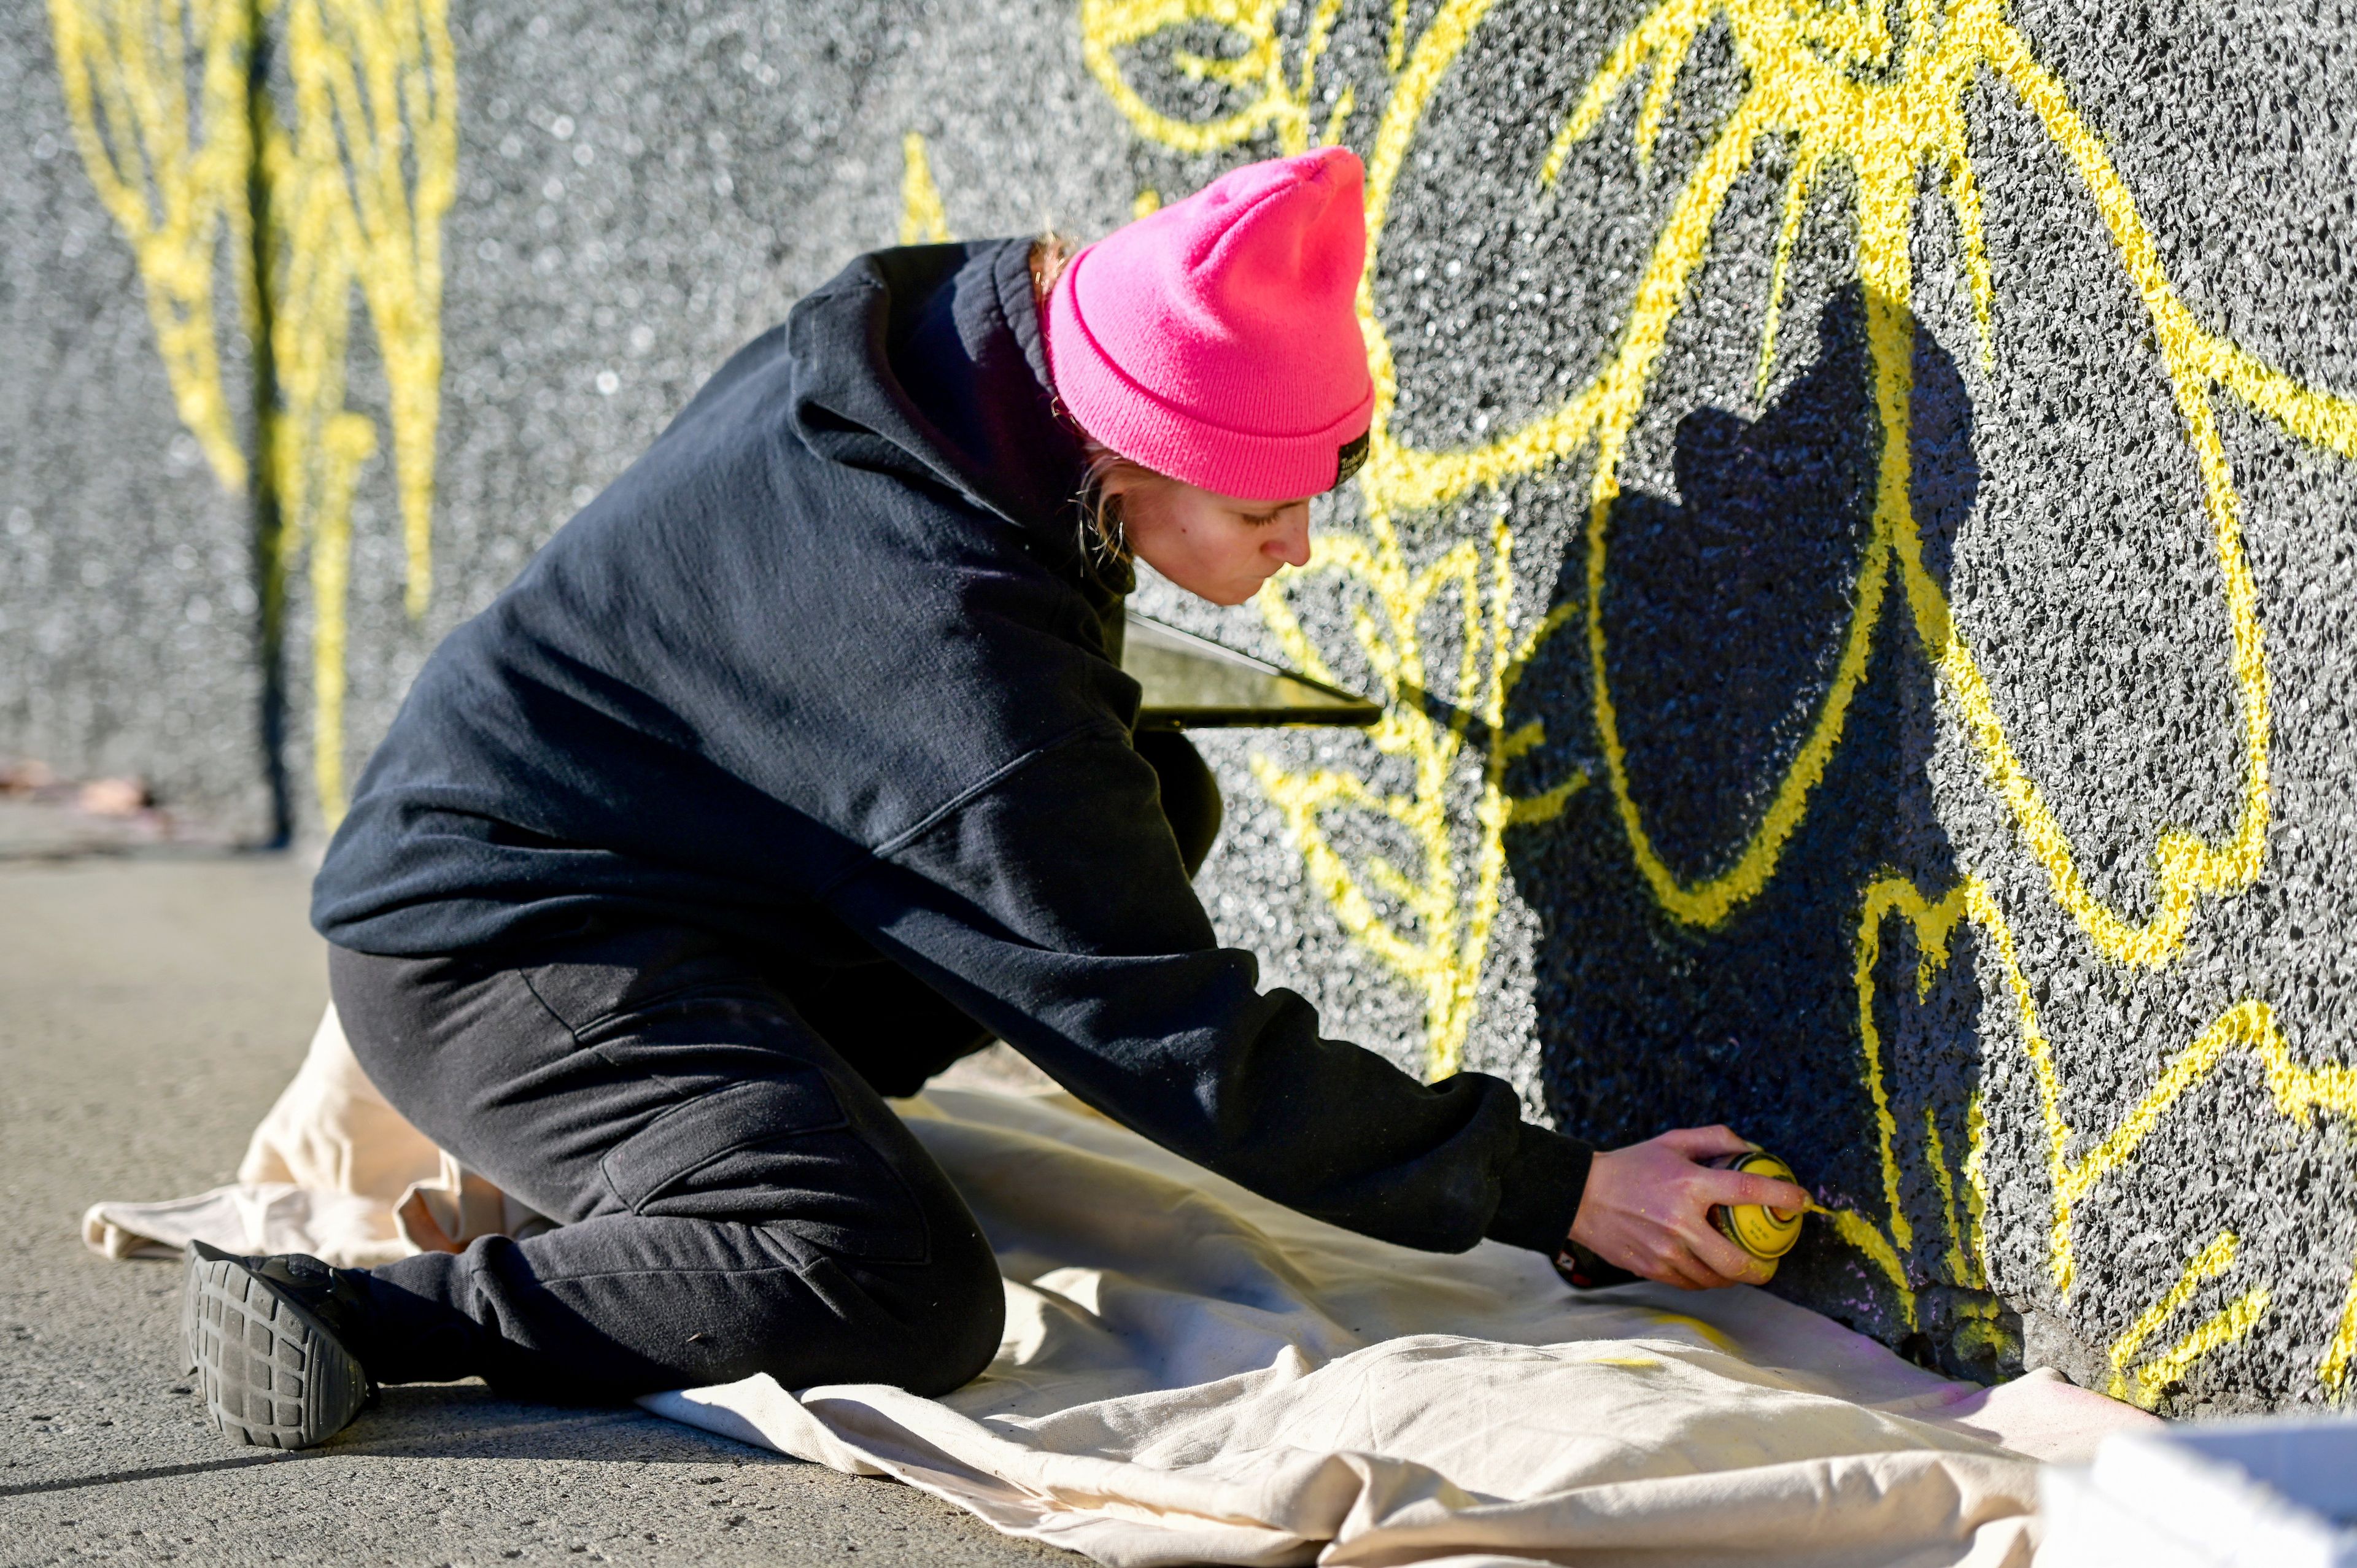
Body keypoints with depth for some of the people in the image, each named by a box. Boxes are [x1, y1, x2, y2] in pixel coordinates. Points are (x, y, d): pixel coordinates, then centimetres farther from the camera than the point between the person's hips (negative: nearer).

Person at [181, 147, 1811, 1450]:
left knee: (1155, 804, 5)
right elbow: (1183, 1049, -24)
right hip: (493, 944, -10)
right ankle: (349, 1308, -18)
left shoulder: (964, 321, -6)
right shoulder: (961, 666, -30)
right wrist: (1558, 1190, -19)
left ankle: (745, 1120, 5)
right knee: (903, 1306, -29)